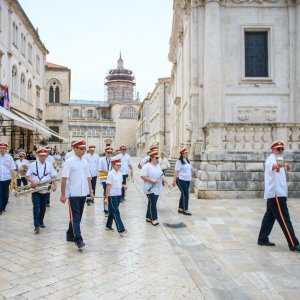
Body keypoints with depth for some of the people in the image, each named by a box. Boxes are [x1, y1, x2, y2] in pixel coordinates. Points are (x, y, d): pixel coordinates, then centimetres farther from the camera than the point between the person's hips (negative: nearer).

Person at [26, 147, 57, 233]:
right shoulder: (33, 165, -2)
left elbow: (53, 176, 3)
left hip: (45, 190, 3)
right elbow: (27, 176, -1)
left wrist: (54, 185, -12)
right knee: (36, 207, -11)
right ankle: (36, 225, -11)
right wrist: (32, 181, -21)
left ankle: (41, 222, 31)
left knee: (43, 208, 13)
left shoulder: (49, 165, 3)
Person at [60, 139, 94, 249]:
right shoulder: (69, 162, -8)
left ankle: (70, 235, 28)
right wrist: (63, 194, -13)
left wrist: (91, 191, 11)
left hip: (83, 193, 6)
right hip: (73, 194, -6)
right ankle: (78, 239, -7)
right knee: (75, 216, -5)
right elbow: (64, 179, -10)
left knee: (78, 216, 14)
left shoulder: (85, 161, 10)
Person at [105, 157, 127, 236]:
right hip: (112, 195, -7)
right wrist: (106, 197, -14)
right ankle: (121, 229, -8)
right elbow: (108, 186, -13)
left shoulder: (120, 173, 7)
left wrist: (123, 186, -2)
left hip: (119, 195, 7)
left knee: (112, 211, 17)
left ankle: (108, 225, 32)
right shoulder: (110, 174, -13)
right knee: (116, 212, -6)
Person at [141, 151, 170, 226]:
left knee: (152, 203, 13)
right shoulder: (146, 166, -13)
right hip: (150, 189, -7)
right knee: (152, 204, -7)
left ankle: (148, 217, 23)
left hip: (157, 189, 7)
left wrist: (167, 183, 8)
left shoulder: (158, 166, 12)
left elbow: (162, 175, 15)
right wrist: (152, 180, -24)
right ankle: (154, 219, 0)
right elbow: (142, 176, -19)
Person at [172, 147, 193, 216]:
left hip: (187, 180, 8)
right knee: (185, 194, -8)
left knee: (183, 194, 12)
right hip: (181, 180, -8)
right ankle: (185, 210, -1)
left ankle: (180, 209, 21)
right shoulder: (179, 161, -12)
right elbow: (176, 171, -16)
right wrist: (174, 181, -19)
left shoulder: (187, 161, 13)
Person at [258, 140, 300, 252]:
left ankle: (263, 239, 19)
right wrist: (276, 166, -60)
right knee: (285, 220, -9)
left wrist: (286, 167, 8)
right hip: (276, 194, -10)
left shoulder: (278, 160, 21)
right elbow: (271, 165, -38)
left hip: (277, 194, 10)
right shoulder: (271, 159, -13)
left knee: (270, 217, 12)